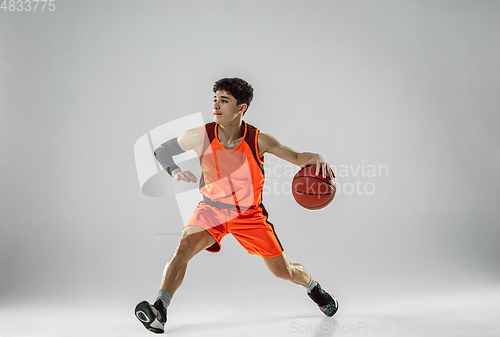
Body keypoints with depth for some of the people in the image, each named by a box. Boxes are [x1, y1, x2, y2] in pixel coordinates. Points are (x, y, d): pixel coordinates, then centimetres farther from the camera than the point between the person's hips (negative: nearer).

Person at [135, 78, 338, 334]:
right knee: (184, 248, -30)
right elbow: (160, 151, -3)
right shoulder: (200, 136, -18)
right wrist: (174, 170, -23)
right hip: (211, 209, 0)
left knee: (285, 272, 8)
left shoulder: (258, 140, -19)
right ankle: (159, 312, -26)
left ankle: (313, 287, 41)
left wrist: (315, 159, -31)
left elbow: (297, 157, -9)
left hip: (249, 213, 0)